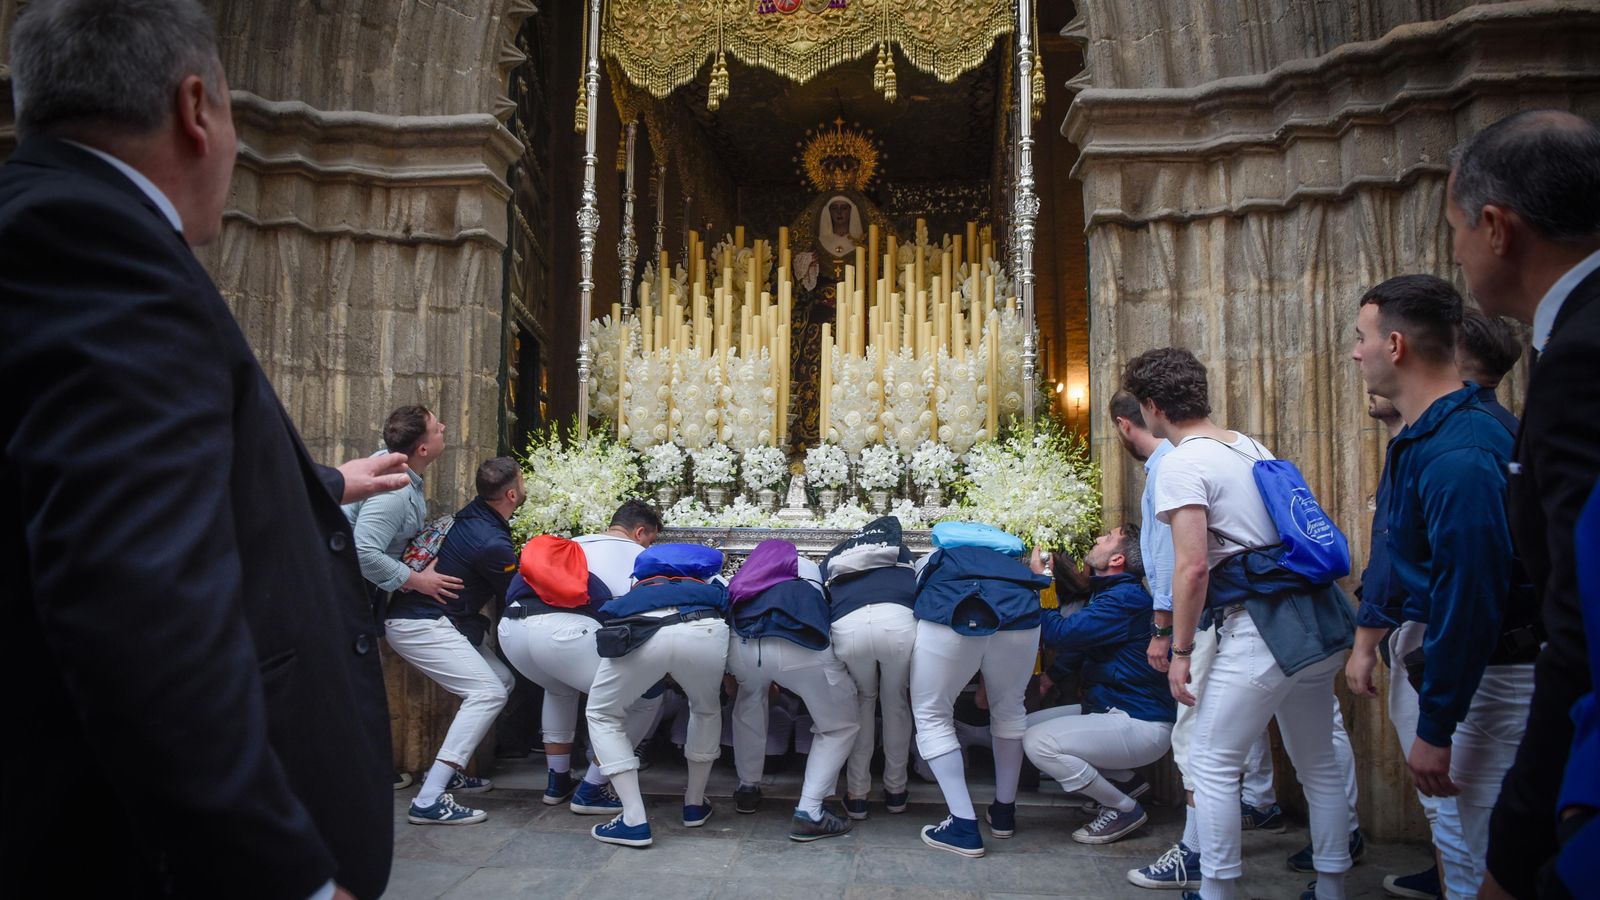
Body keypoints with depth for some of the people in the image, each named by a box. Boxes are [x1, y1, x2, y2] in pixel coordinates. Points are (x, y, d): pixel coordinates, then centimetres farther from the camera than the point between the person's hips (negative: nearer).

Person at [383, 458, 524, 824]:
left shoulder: (474, 513, 4)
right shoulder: (493, 544, -23)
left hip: (439, 621, 10)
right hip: (420, 626, -10)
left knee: (502, 680, 9)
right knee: (488, 692, -17)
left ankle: (448, 770, 15)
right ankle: (428, 801, -20)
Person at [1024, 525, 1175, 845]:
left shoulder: (1124, 599, -21)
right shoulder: (1109, 593, 14)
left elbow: (1060, 634, -24)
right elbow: (1076, 646, 19)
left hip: (1141, 724, -11)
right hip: (1107, 709, 11)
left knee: (1038, 742, -23)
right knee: (1026, 727, 8)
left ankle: (1124, 809, -6)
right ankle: (1121, 779, 13)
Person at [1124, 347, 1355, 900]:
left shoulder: (1182, 465, -11)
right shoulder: (1252, 448, 15)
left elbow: (1192, 567, -18)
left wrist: (1179, 652, -11)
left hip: (1263, 628, -9)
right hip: (1320, 622, 9)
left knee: (1212, 763, 2)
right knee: (1318, 763, 18)